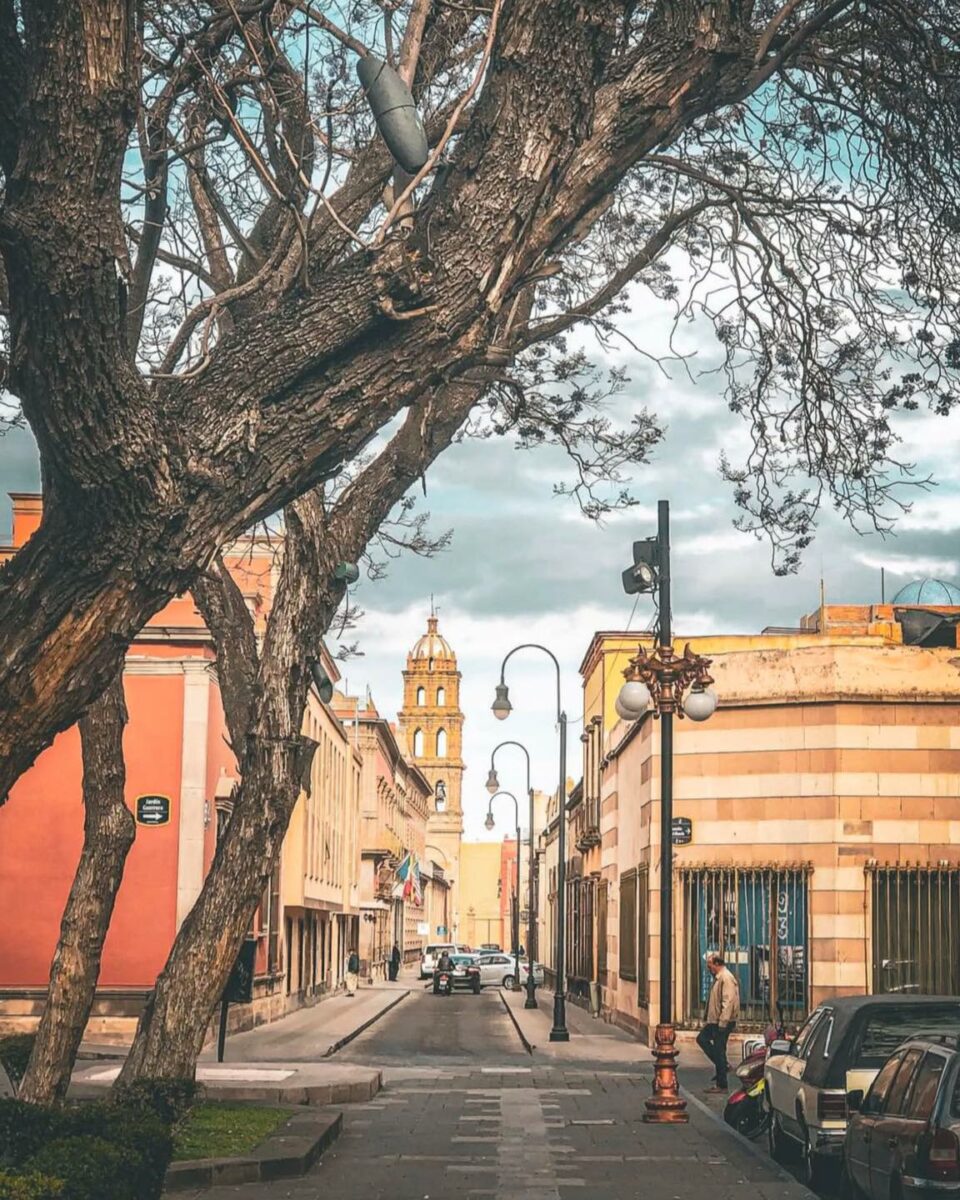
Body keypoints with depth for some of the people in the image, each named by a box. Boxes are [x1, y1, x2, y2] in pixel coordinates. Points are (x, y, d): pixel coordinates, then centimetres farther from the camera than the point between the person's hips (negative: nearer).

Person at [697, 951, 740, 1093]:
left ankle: (721, 1085, 3)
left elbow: (728, 1001, -24)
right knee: (702, 1038, 18)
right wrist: (708, 1020, 20)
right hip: (714, 1021, 11)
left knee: (719, 1051, -5)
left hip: (722, 1022, -11)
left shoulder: (726, 978, -18)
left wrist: (722, 1022, -26)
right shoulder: (718, 978, 15)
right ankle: (722, 1066, 19)